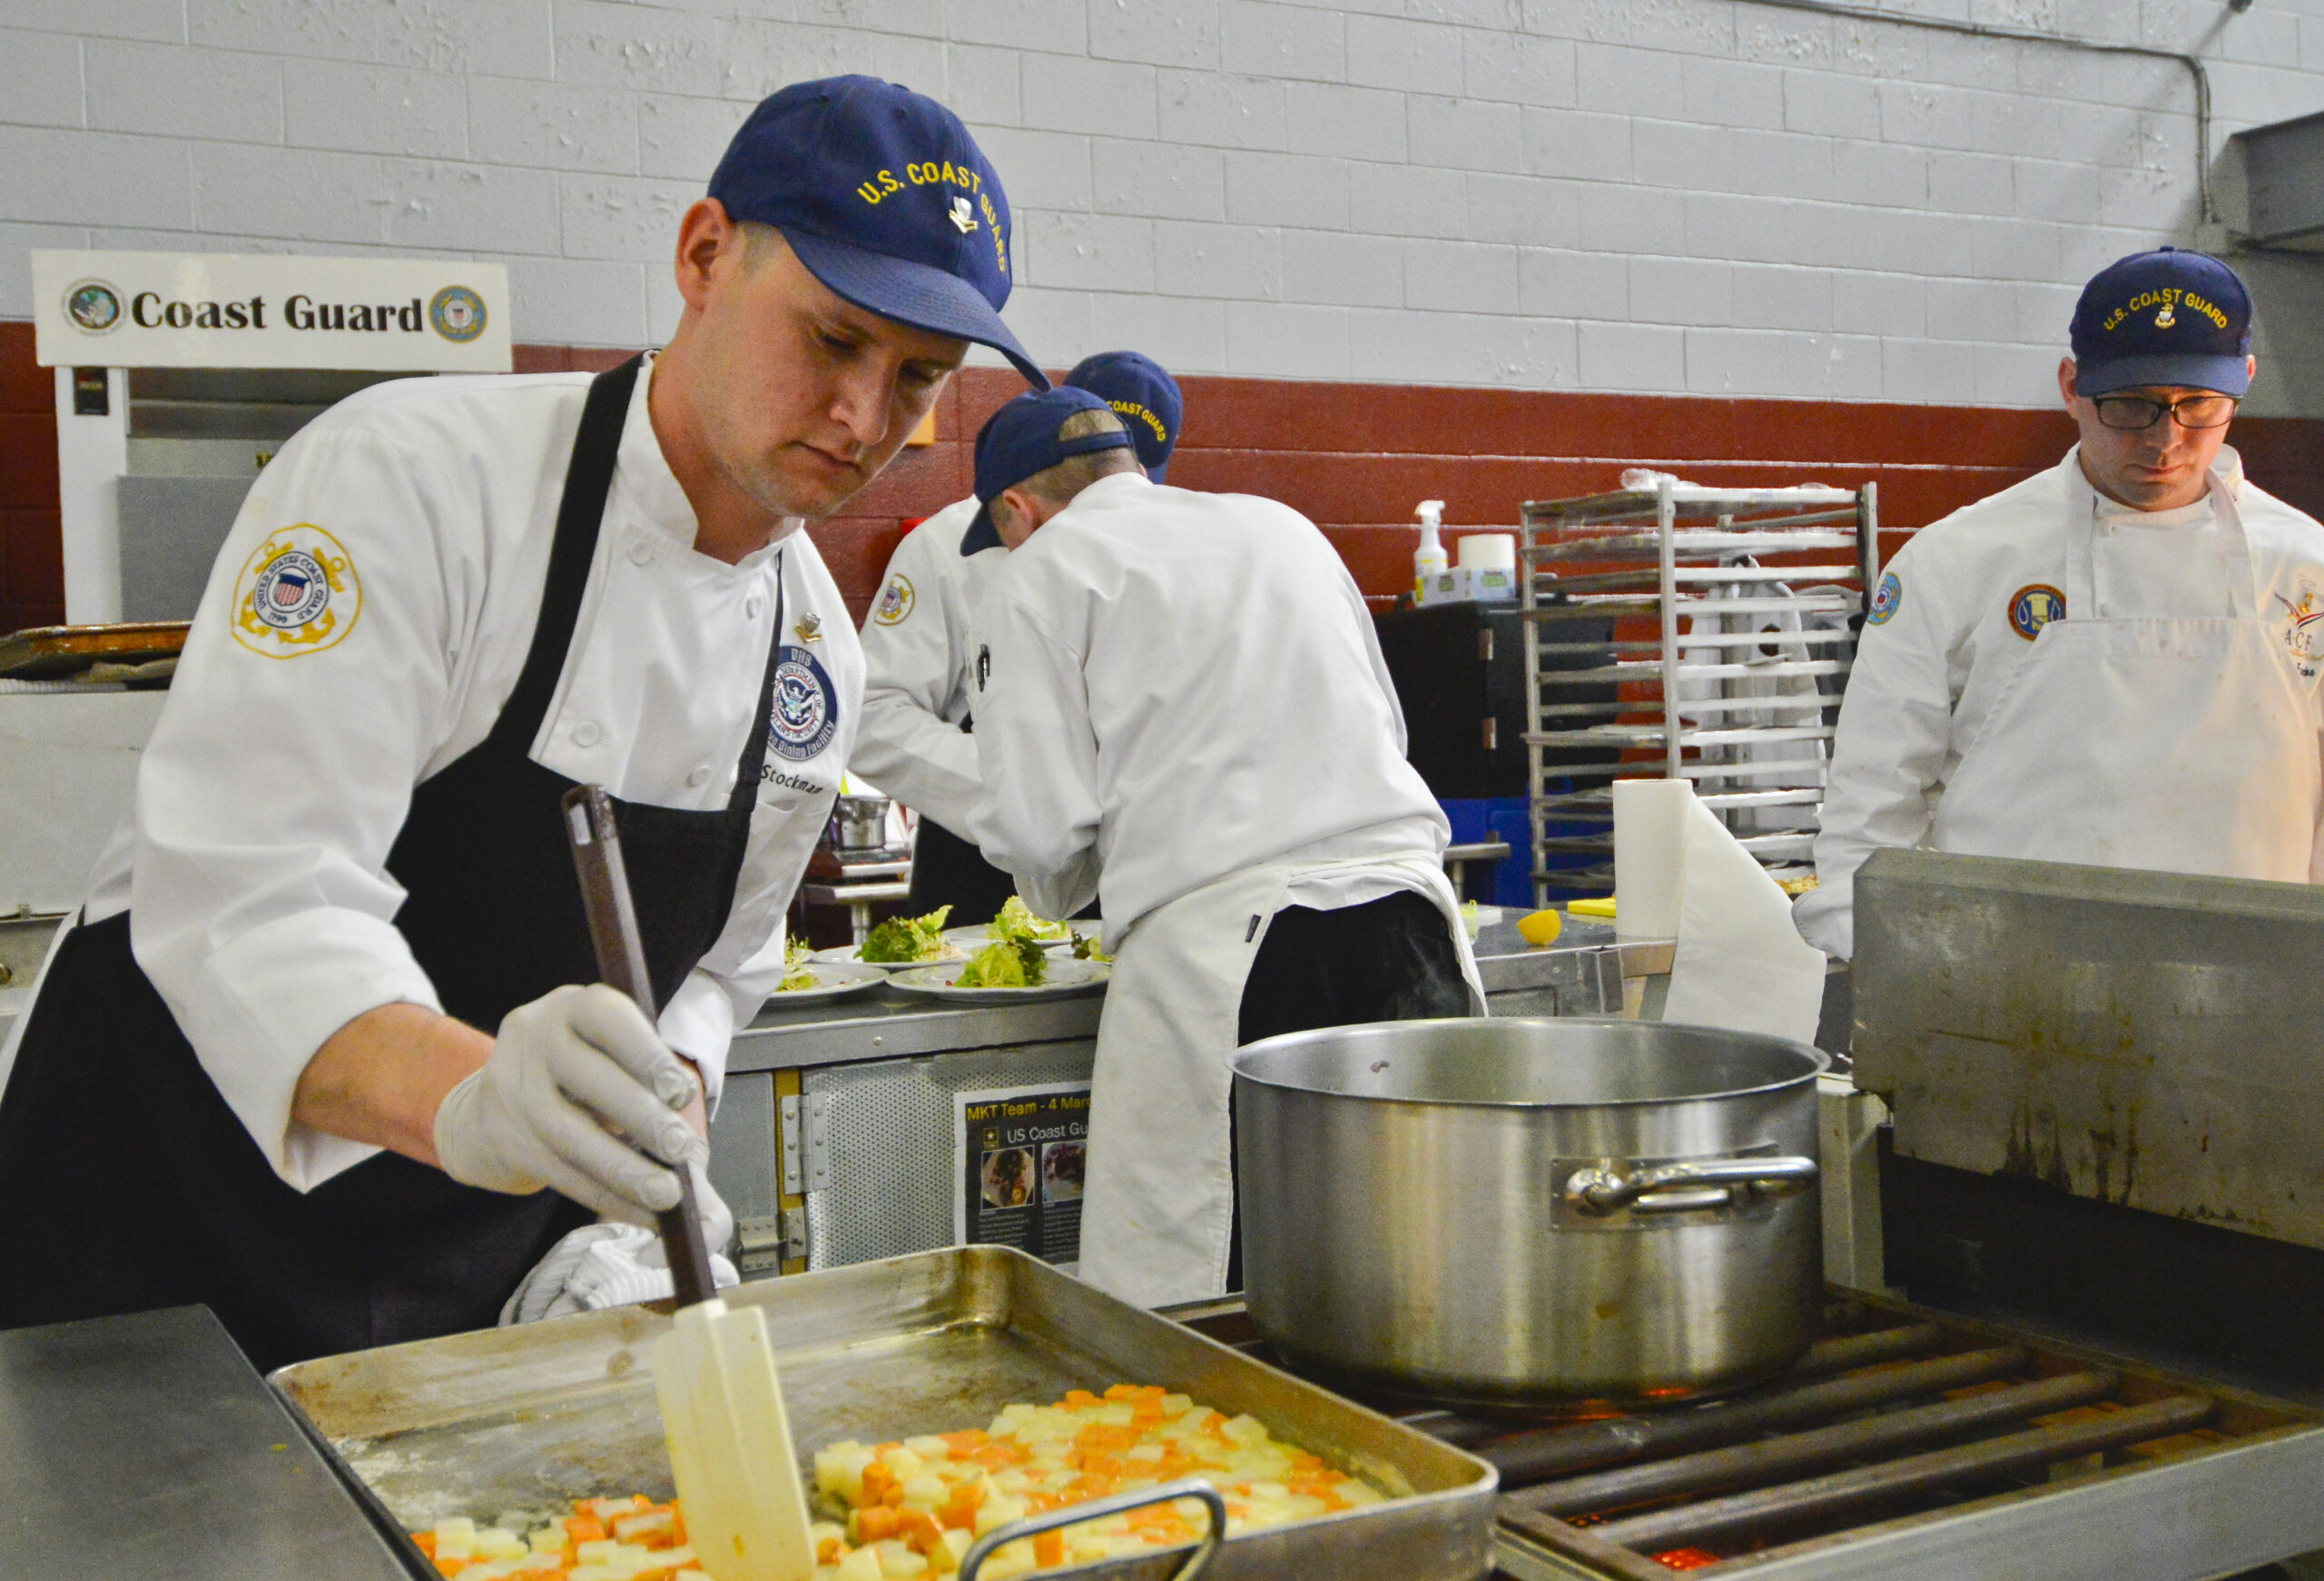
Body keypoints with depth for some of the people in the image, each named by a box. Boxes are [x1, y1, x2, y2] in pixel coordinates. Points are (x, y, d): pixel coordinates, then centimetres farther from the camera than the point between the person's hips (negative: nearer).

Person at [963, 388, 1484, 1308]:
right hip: (1406, 909, 6)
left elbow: (1041, 825, -2)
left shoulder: (1039, 573, 5)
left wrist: (1057, 900, 20)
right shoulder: (1282, 526, 22)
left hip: (1219, 936, -6)